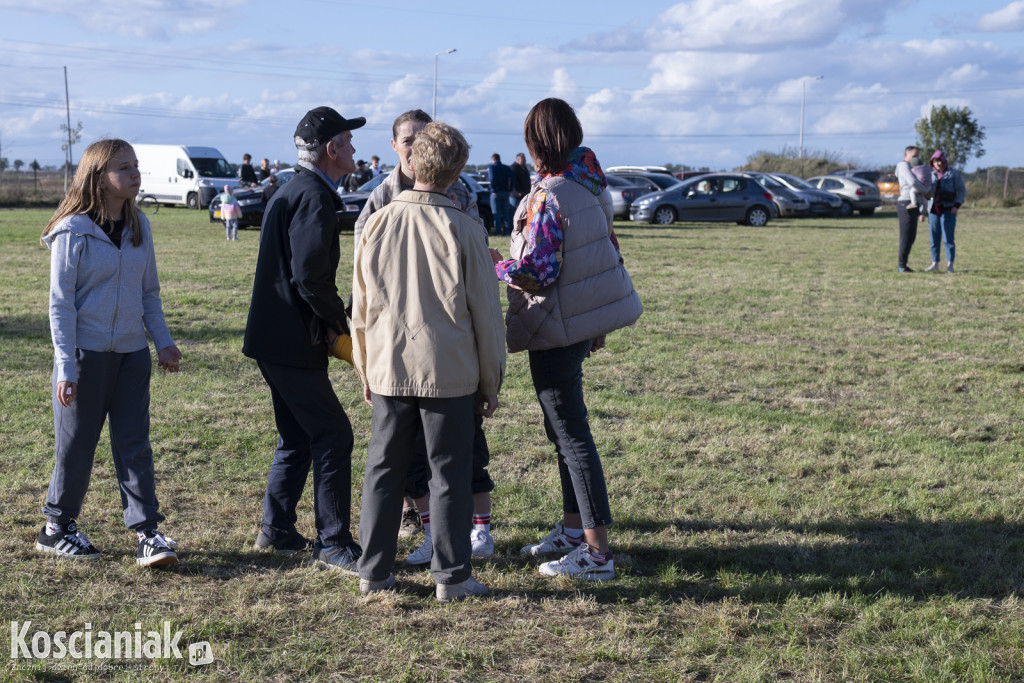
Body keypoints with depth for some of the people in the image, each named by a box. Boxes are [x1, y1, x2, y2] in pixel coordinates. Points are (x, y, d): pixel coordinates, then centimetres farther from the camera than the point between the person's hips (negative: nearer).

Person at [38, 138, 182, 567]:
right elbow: (60, 302, -10)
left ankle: (147, 533, 3)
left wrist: (163, 340, 6)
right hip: (86, 352, -5)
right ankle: (57, 528, 23)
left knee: (134, 443, 2)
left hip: (131, 354, 5)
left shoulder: (139, 227, 7)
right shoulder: (74, 231, -10)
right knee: (77, 444, 5)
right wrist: (65, 366, -14)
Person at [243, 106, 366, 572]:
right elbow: (310, 275, -25)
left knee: (299, 437, 18)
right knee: (333, 435, -5)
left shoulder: (294, 191, 16)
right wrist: (337, 321, -9)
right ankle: (333, 544, 0)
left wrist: (327, 322, 9)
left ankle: (276, 531, 26)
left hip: (277, 338, 11)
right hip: (291, 341, -11)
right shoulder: (313, 196, -17)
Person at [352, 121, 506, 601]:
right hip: (449, 372, -3)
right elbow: (486, 314, -4)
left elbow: (361, 305, 7)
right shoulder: (463, 230, -9)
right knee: (450, 472, 6)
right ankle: (451, 576, 11)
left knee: (384, 470, 12)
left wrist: (365, 369, 18)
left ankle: (374, 571, 19)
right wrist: (491, 382, 6)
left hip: (388, 368, 3)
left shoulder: (379, 222, -1)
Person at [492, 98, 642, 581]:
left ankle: (597, 553, 1)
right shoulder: (590, 186, 7)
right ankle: (573, 528, 31)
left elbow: (537, 275, -23)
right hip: (586, 320, 9)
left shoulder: (546, 197, -20)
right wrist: (597, 325, 22)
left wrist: (495, 264, -4)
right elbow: (606, 250, 13)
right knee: (564, 427, 20)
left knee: (571, 433, -4)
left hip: (556, 330, -9)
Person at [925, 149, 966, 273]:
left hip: (948, 210, -4)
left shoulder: (954, 174, 1)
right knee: (934, 238, 4)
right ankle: (935, 263, 10)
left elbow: (962, 191, 0)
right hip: (933, 211, 4)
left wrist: (957, 206, -14)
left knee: (948, 238, -7)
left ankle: (950, 264, -2)